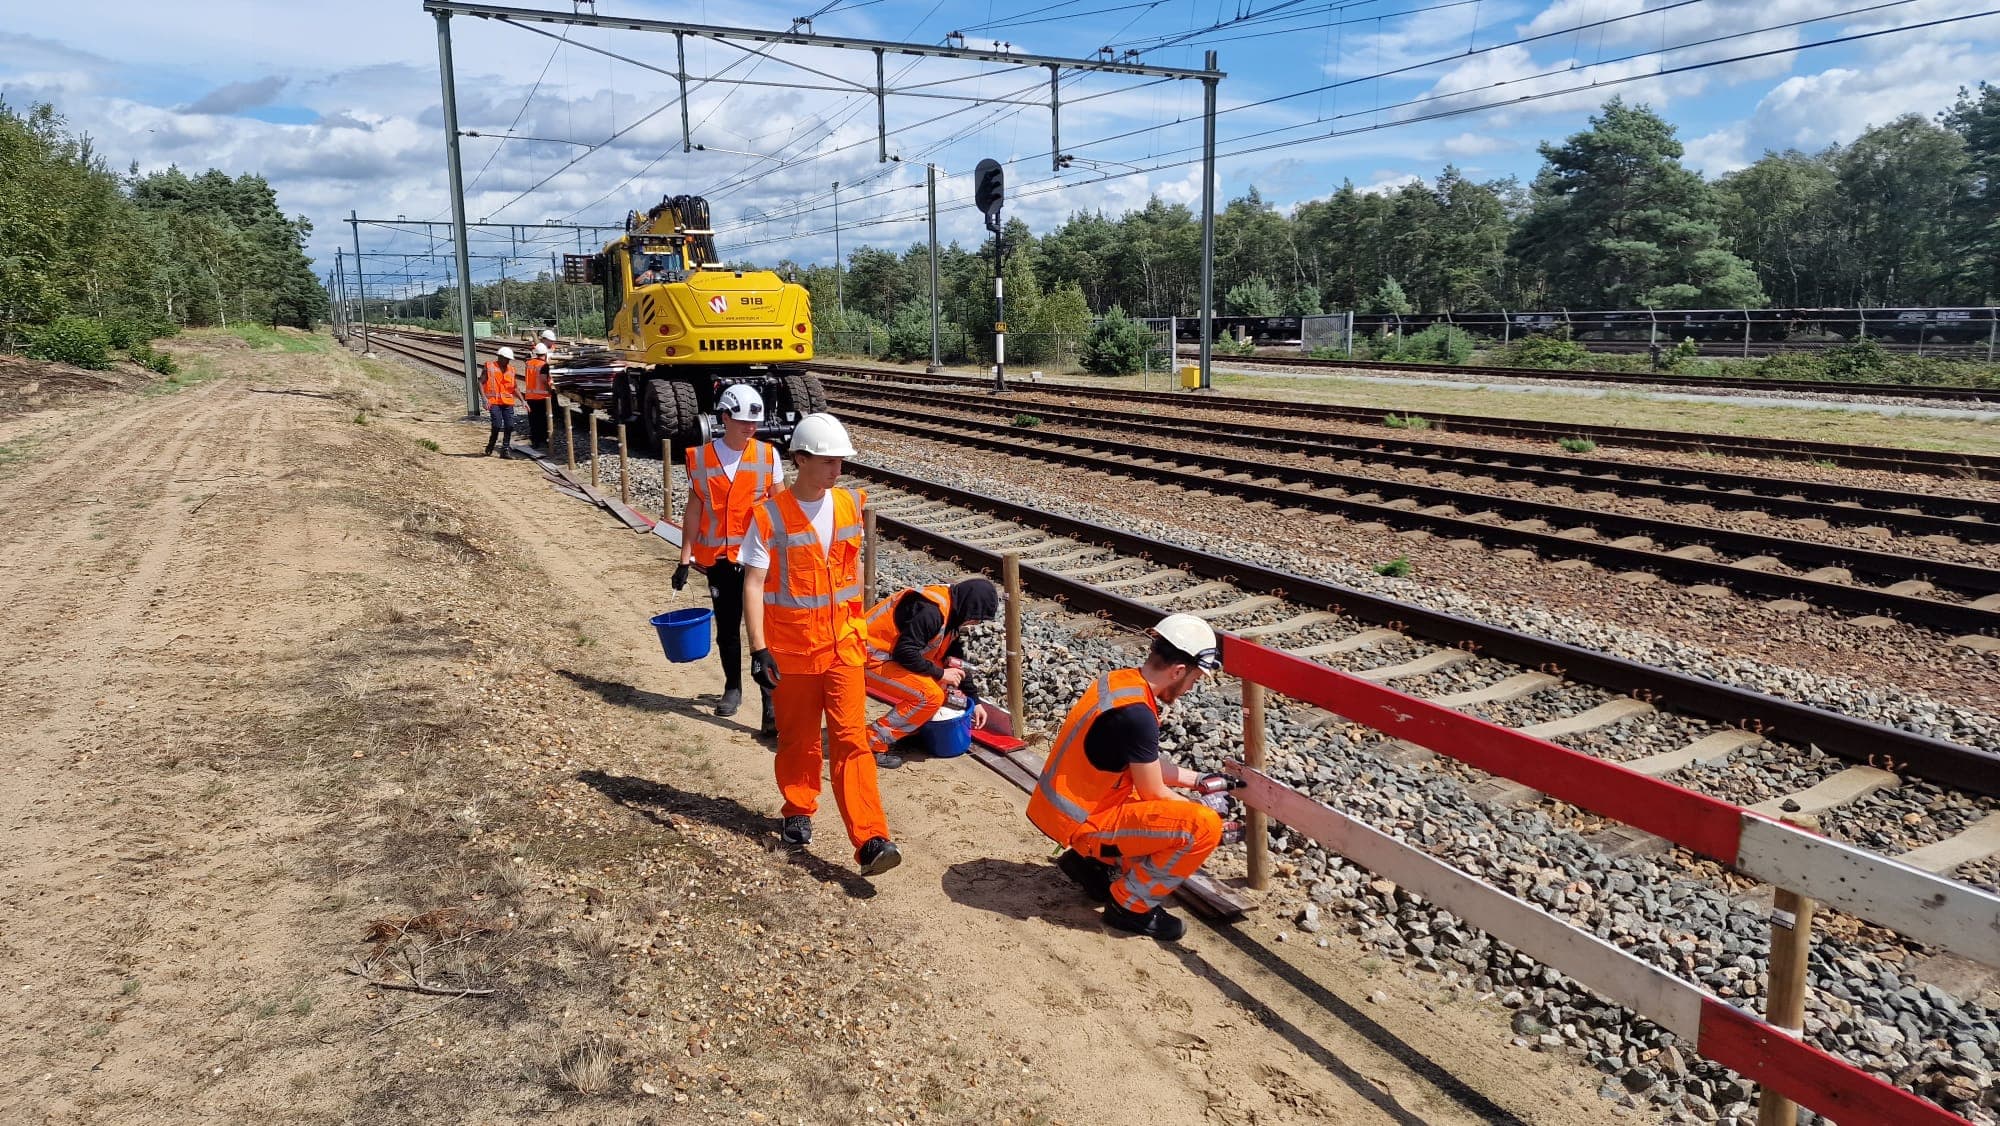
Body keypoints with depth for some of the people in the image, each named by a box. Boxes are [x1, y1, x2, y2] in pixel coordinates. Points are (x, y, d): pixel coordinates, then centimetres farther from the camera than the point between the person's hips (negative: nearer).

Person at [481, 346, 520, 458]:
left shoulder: (511, 369, 13)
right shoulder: (489, 366, 0)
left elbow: (514, 387, 22)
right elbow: (481, 383, -1)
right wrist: (484, 398, -14)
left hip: (508, 402, 4)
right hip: (494, 402, -4)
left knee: (509, 426, -5)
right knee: (497, 425, -13)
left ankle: (504, 450, 4)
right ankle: (490, 447, 12)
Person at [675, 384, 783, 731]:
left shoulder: (768, 456, -1)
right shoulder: (701, 458, 0)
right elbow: (694, 510, 5)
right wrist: (685, 558, 5)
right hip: (718, 558, 2)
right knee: (726, 628, 14)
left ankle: (771, 702, -7)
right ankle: (733, 687, 34)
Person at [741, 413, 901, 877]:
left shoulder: (849, 505, 1)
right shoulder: (770, 516, -12)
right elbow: (754, 584, -13)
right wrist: (759, 649, -20)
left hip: (843, 643, 2)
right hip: (792, 648, -2)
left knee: (851, 738, -4)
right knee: (797, 738, 13)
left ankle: (871, 841, -8)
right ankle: (799, 813, 37)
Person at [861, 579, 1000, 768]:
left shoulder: (951, 612, 9)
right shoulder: (931, 611, -24)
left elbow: (956, 659, 19)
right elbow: (905, 652, -27)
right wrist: (940, 673, -16)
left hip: (889, 656, 10)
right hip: (871, 659, -10)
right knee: (930, 696, -20)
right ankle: (874, 743, -13)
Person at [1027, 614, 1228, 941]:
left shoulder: (1119, 679, 2)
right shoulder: (1136, 715, -26)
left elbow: (1148, 766, 15)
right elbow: (1154, 794, -13)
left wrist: (1200, 780, 17)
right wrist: (1203, 812, 2)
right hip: (1080, 823, -10)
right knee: (1204, 827, -17)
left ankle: (1090, 860, 19)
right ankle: (1131, 905, -2)